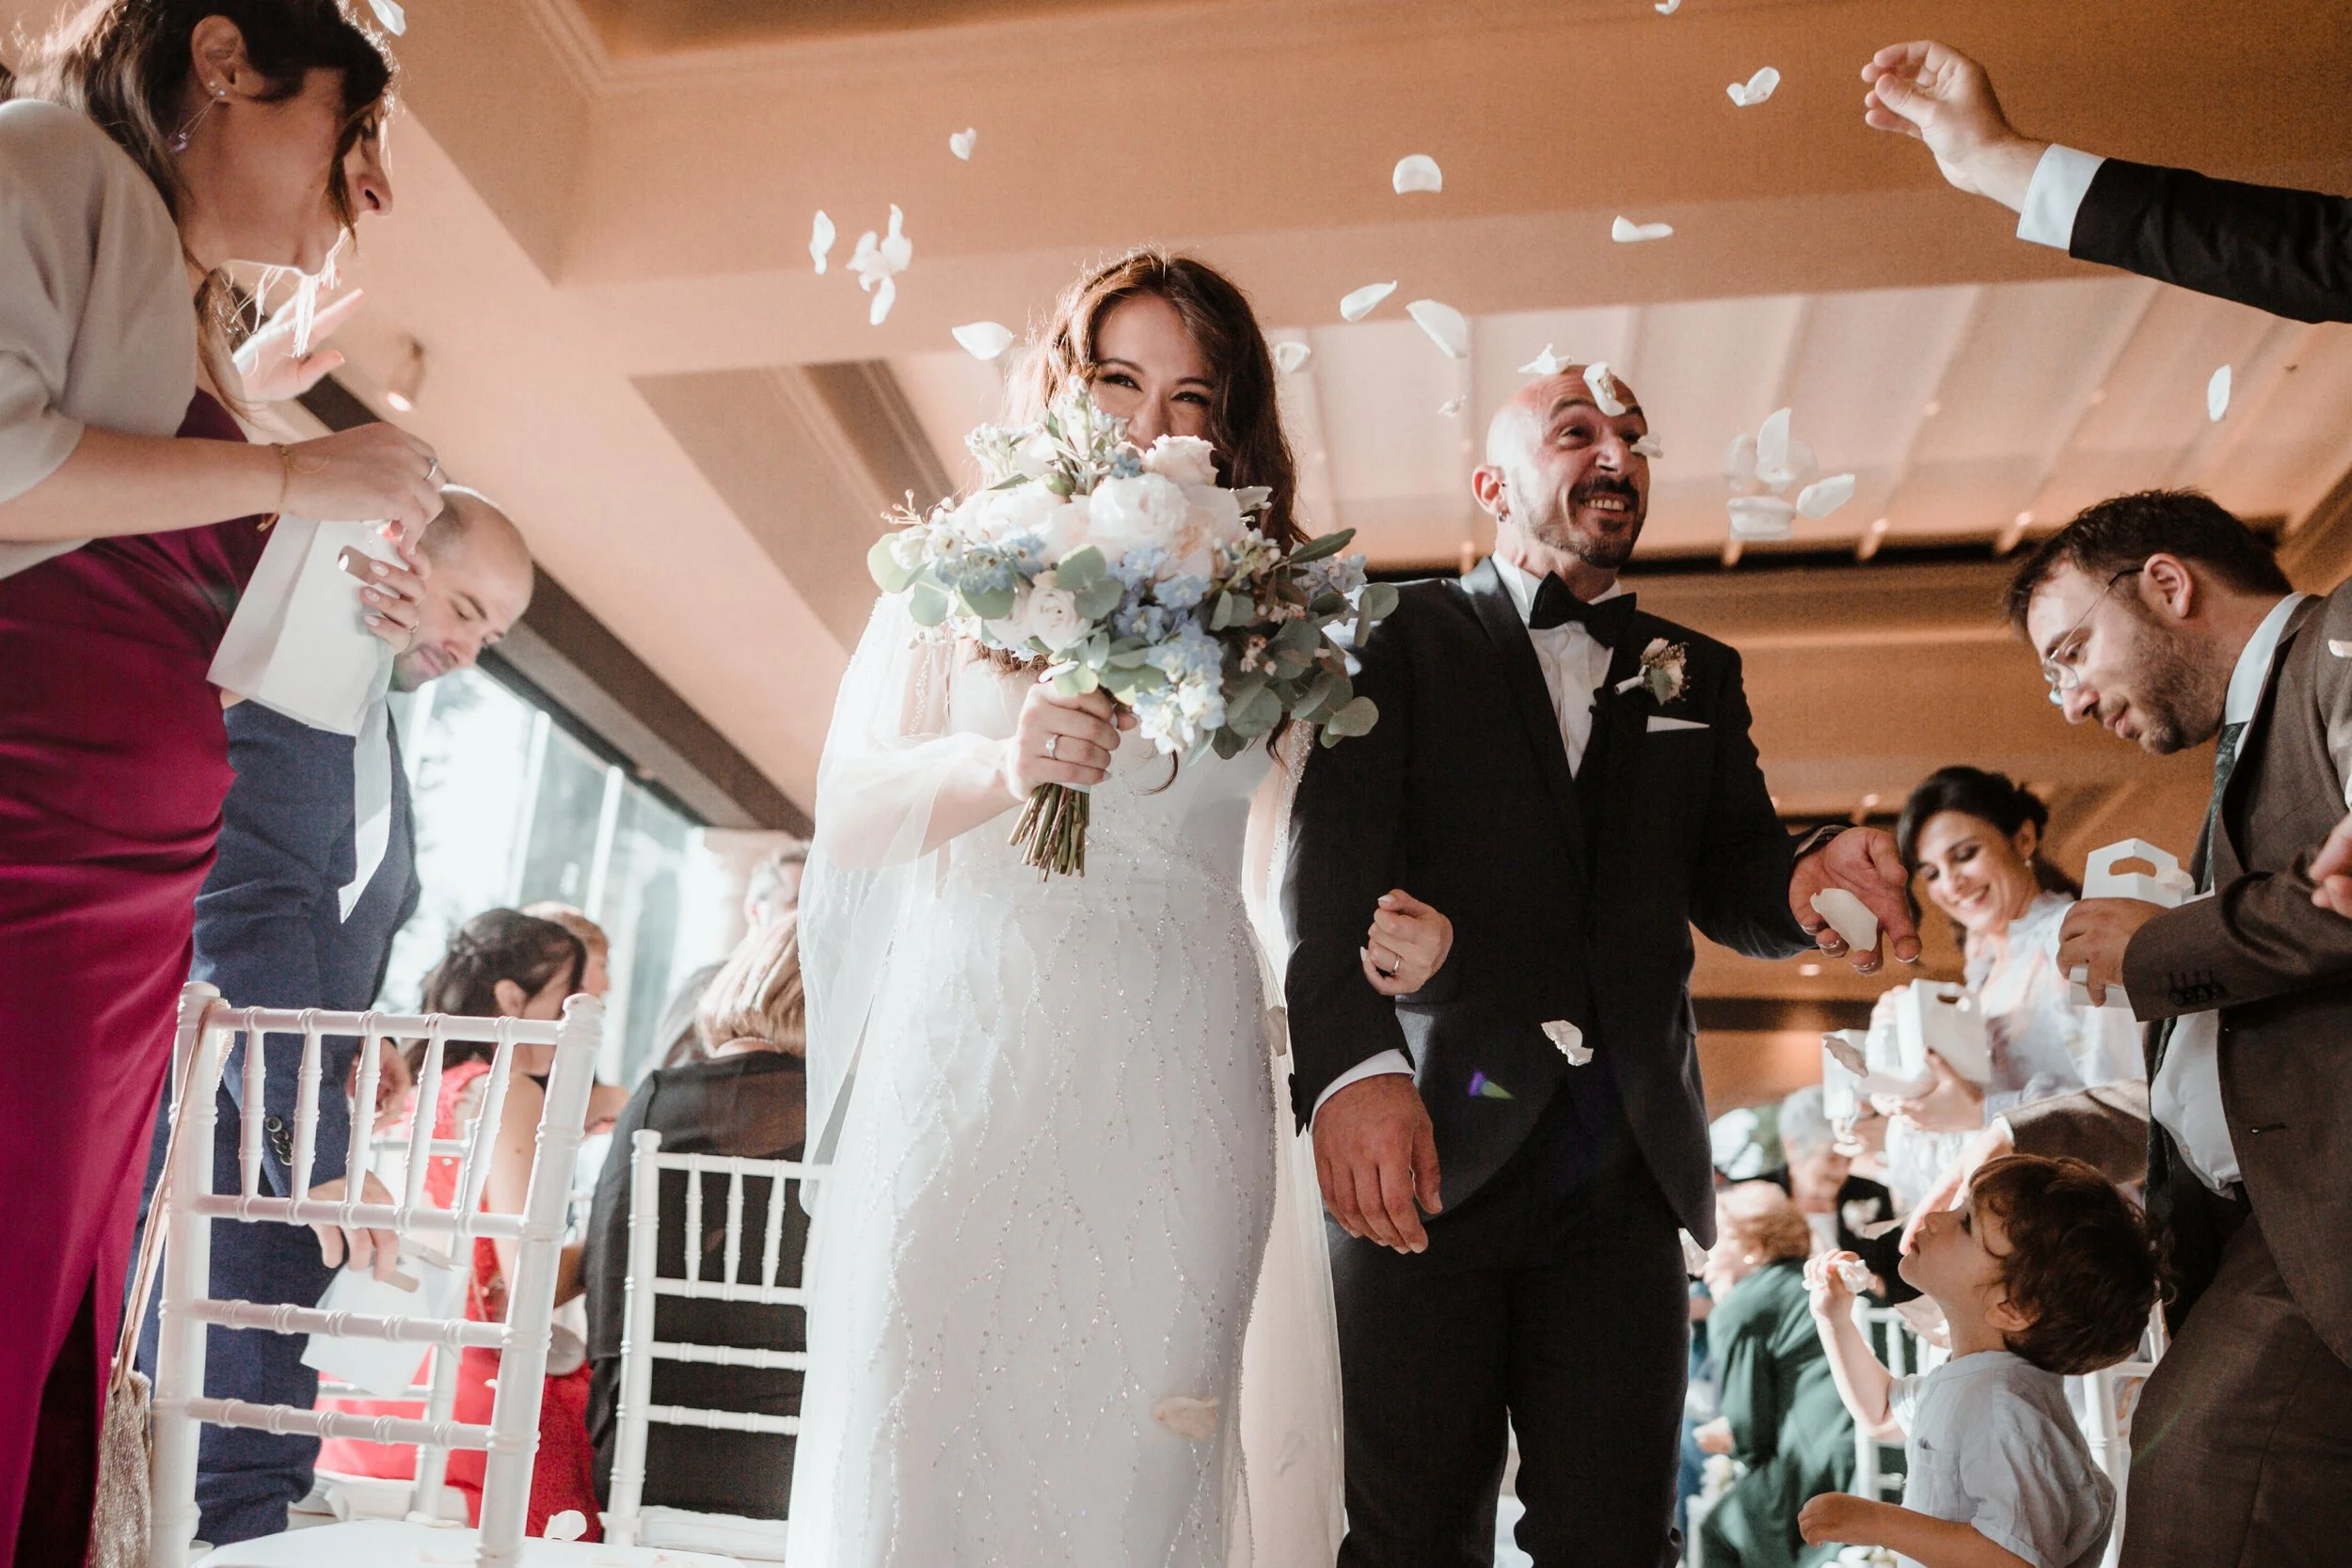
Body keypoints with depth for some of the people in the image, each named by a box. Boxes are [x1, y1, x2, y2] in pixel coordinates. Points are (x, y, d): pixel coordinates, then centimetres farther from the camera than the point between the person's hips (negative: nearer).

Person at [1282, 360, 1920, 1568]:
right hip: (1421, 1154, -3)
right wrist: (1353, 1064, -26)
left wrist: (1808, 881, -15)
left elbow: (1733, 881, 10)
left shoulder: (1696, 676, 20)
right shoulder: (1402, 637, 5)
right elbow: (1334, 854, -9)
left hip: (1623, 1174, 4)